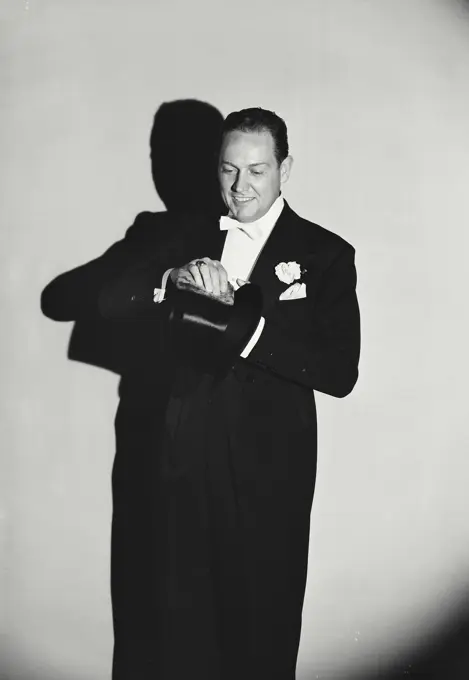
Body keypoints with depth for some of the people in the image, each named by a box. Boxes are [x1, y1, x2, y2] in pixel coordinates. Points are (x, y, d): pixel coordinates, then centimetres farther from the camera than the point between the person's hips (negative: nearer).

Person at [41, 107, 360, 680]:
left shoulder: (324, 256, 4)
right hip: (161, 471, 2)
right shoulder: (169, 238, 8)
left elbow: (340, 373, -8)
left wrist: (250, 328, -22)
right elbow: (60, 299, -4)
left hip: (262, 486, -1)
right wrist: (168, 282, -18)